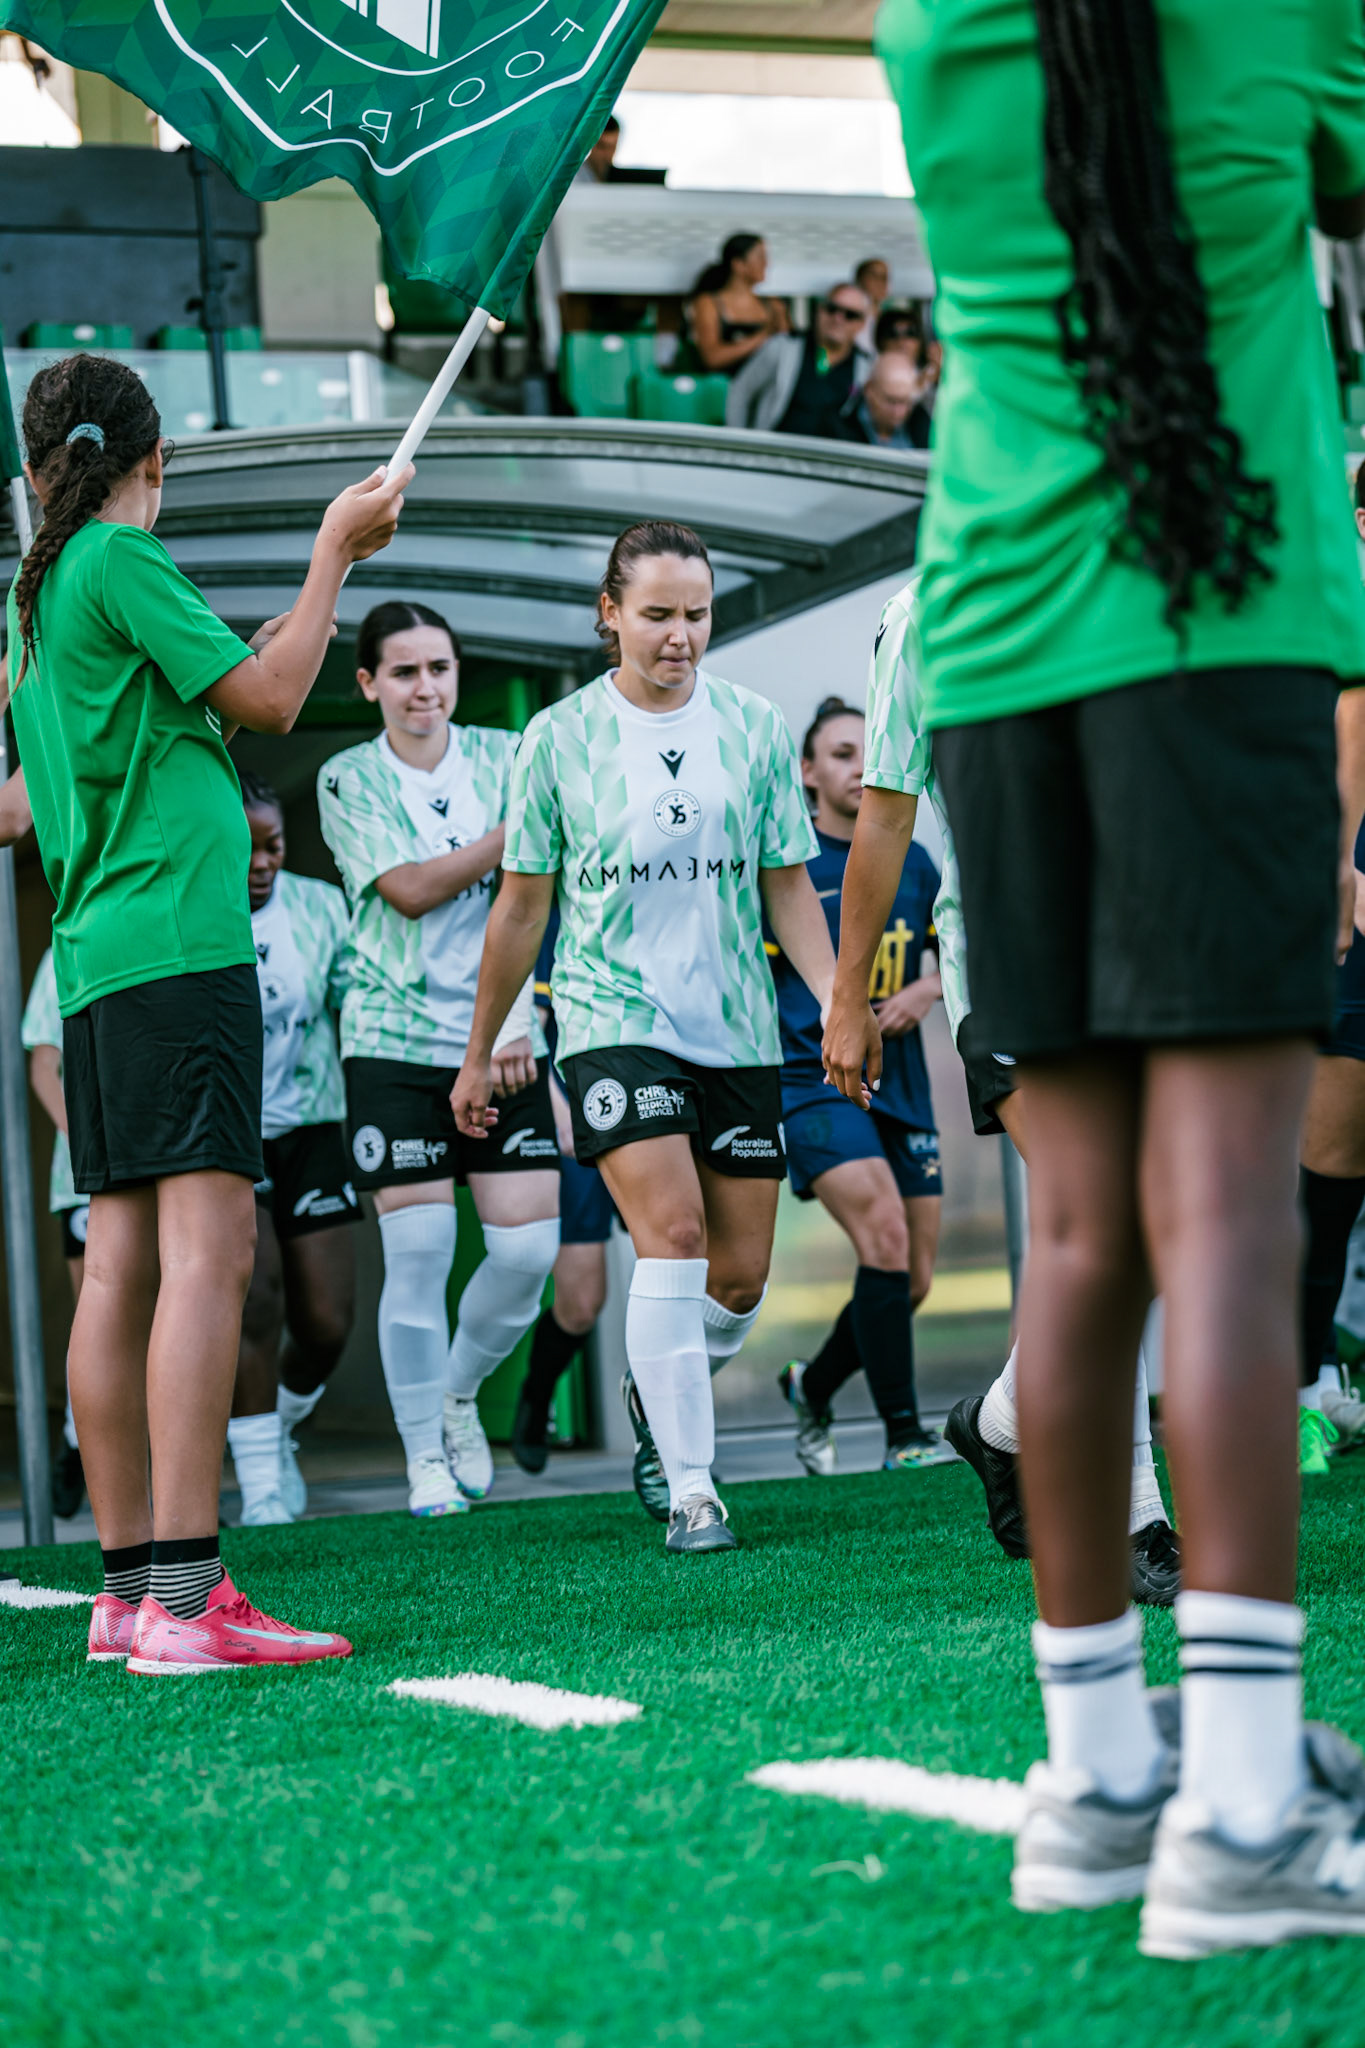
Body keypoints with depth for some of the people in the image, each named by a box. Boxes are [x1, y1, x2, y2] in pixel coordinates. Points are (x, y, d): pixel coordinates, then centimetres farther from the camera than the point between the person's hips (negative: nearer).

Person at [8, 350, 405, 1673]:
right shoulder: (122, 560, -6)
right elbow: (271, 699, -5)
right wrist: (333, 549, 6)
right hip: (178, 942, -9)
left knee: (121, 1264, 6)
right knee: (207, 1251, -14)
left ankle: (128, 1586, 7)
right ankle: (183, 1600, -21)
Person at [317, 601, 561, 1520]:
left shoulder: (505, 758, 8)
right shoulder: (349, 780, 2)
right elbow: (411, 890, -10)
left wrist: (515, 1017, -6)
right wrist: (517, 830, -13)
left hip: (502, 1038, 2)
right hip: (396, 1037, -2)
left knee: (530, 1246, -4)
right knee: (418, 1252, -5)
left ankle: (460, 1394, 23)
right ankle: (425, 1458, 9)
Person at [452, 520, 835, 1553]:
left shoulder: (755, 727, 4)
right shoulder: (560, 737, -1)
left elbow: (788, 886, 10)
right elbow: (523, 904, 7)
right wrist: (481, 1055, 11)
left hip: (737, 1029, 3)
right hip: (612, 1014, -3)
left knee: (741, 1275, 5)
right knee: (671, 1237, -19)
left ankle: (663, 1394, 36)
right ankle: (692, 1489, -14)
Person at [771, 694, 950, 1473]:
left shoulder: (914, 863, 11)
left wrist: (926, 991, 0)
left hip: (901, 1086, 6)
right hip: (813, 1081, -6)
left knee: (913, 1281, 5)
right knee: (884, 1232, -24)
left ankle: (813, 1385, 32)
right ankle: (904, 1432, -17)